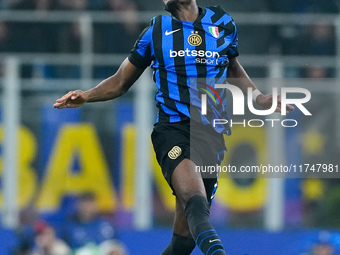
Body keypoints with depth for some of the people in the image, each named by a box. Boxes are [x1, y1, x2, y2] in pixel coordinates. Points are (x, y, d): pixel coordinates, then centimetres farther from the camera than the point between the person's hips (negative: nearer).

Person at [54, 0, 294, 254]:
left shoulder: (223, 24, 11)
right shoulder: (156, 31, 7)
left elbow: (234, 69, 31)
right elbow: (120, 82, 15)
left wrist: (259, 98, 17)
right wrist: (87, 96, -2)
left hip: (211, 135, 3)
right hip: (172, 130, -3)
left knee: (185, 235, 1)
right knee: (194, 197, -33)